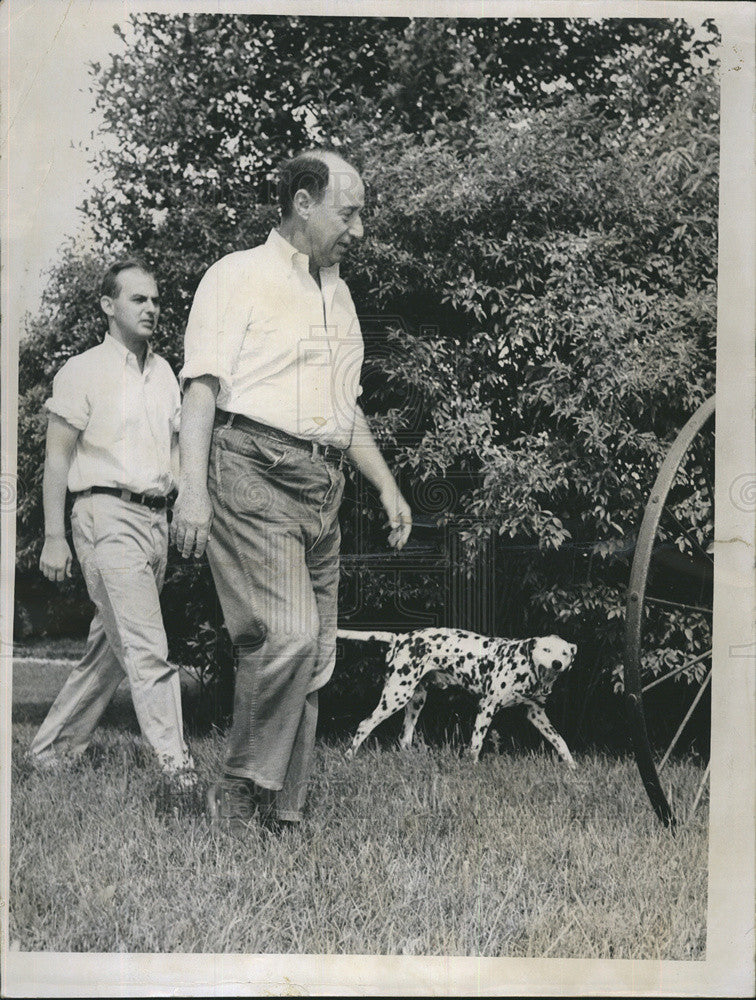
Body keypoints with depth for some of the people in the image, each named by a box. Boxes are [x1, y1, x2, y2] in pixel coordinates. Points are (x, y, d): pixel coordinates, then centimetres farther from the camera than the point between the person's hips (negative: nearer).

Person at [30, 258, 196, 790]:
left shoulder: (164, 372, 16)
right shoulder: (84, 372, -2)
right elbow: (57, 458, -3)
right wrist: (54, 537, -8)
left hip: (156, 516, 7)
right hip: (108, 514, -7)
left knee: (112, 645, 11)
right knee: (146, 647, -14)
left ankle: (53, 746, 24)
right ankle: (176, 764, -15)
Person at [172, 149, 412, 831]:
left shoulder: (338, 294, 25)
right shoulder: (239, 276, 3)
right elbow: (202, 385, -7)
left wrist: (387, 486, 23)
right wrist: (193, 488, -17)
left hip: (322, 486, 7)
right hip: (253, 472, -7)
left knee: (315, 656, 3)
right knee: (288, 634, -21)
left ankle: (282, 813, 10)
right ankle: (240, 790, -6)